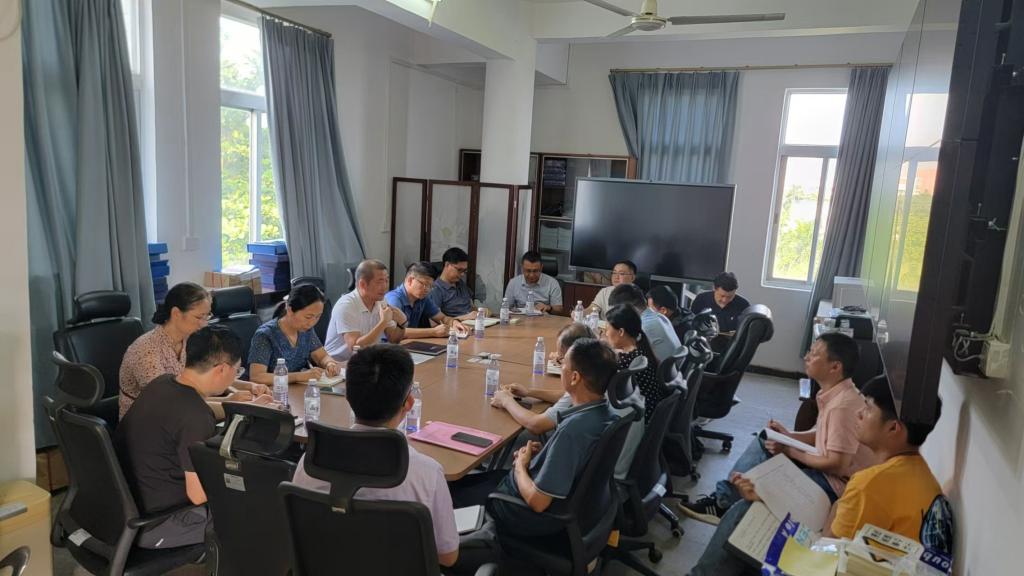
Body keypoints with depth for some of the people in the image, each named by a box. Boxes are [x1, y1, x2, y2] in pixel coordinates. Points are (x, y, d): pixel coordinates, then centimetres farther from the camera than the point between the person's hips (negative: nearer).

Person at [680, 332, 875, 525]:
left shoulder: (843, 405, -27)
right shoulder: (834, 393, 3)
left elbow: (837, 465, -27)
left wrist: (790, 451, -16)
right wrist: (788, 436, -1)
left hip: (839, 485, -9)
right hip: (827, 470, 10)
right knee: (762, 445, 6)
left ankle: (723, 504, 9)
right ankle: (723, 497, 3)